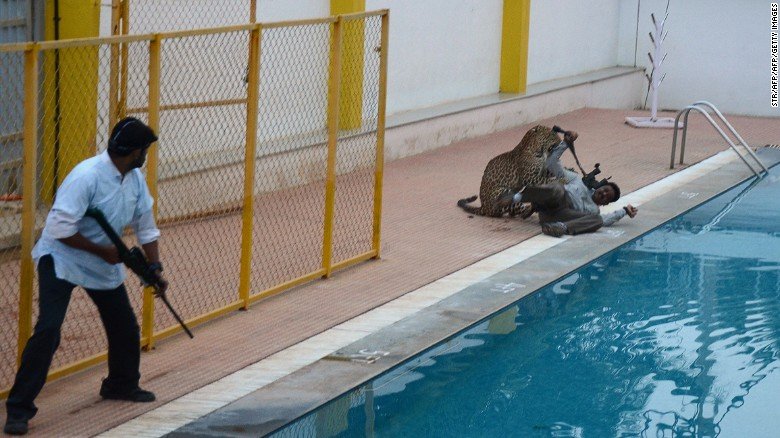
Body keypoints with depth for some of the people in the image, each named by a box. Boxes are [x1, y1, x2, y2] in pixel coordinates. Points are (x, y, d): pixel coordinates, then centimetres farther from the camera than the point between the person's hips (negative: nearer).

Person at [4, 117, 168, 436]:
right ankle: (19, 409, -16)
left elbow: (145, 226, 9)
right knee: (48, 330, -19)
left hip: (104, 262, 8)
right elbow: (59, 229, -30)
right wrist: (102, 251, -24)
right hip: (61, 258, -8)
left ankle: (121, 384, 41)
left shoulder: (135, 179, -3)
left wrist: (154, 267, 4)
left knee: (125, 325, 15)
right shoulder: (87, 176, -28)